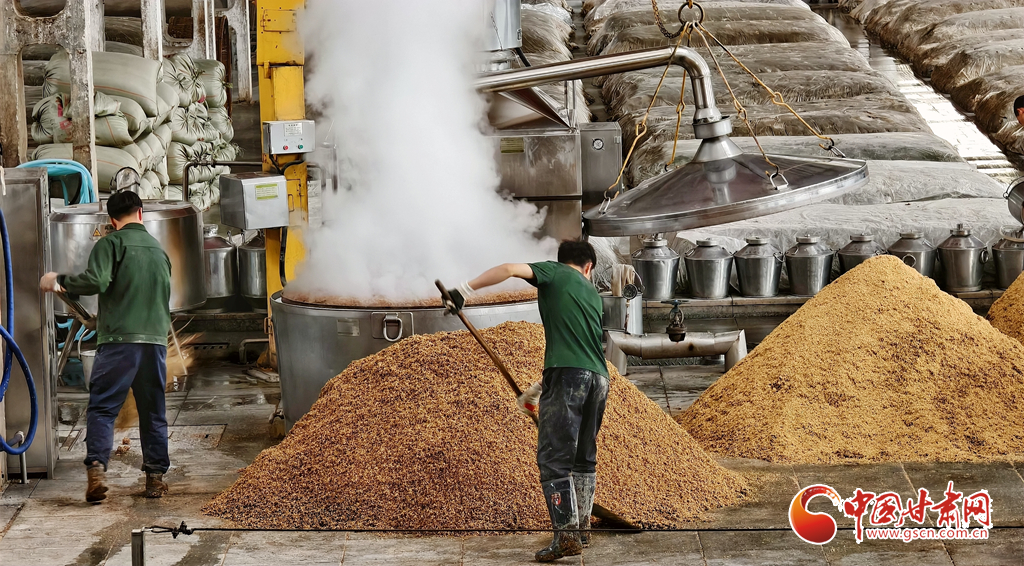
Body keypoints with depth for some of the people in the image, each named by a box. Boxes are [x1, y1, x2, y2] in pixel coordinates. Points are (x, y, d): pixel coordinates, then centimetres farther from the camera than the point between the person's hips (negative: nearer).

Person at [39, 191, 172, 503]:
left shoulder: (111, 243, -2)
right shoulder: (158, 249, 18)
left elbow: (95, 281, -16)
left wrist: (59, 281, 0)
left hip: (119, 339, -5)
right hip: (156, 339, 5)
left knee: (102, 407, -3)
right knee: (153, 411, 12)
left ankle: (96, 468, -18)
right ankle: (155, 474, 12)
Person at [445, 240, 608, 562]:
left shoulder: (553, 272, 11)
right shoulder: (592, 293, 28)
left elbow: (510, 269, -8)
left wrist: (466, 289, -5)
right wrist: (537, 388, 37)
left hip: (568, 374, -6)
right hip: (598, 378, 7)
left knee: (554, 458, -6)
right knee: (584, 457, 18)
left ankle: (566, 536, -13)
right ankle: (581, 529, 25)